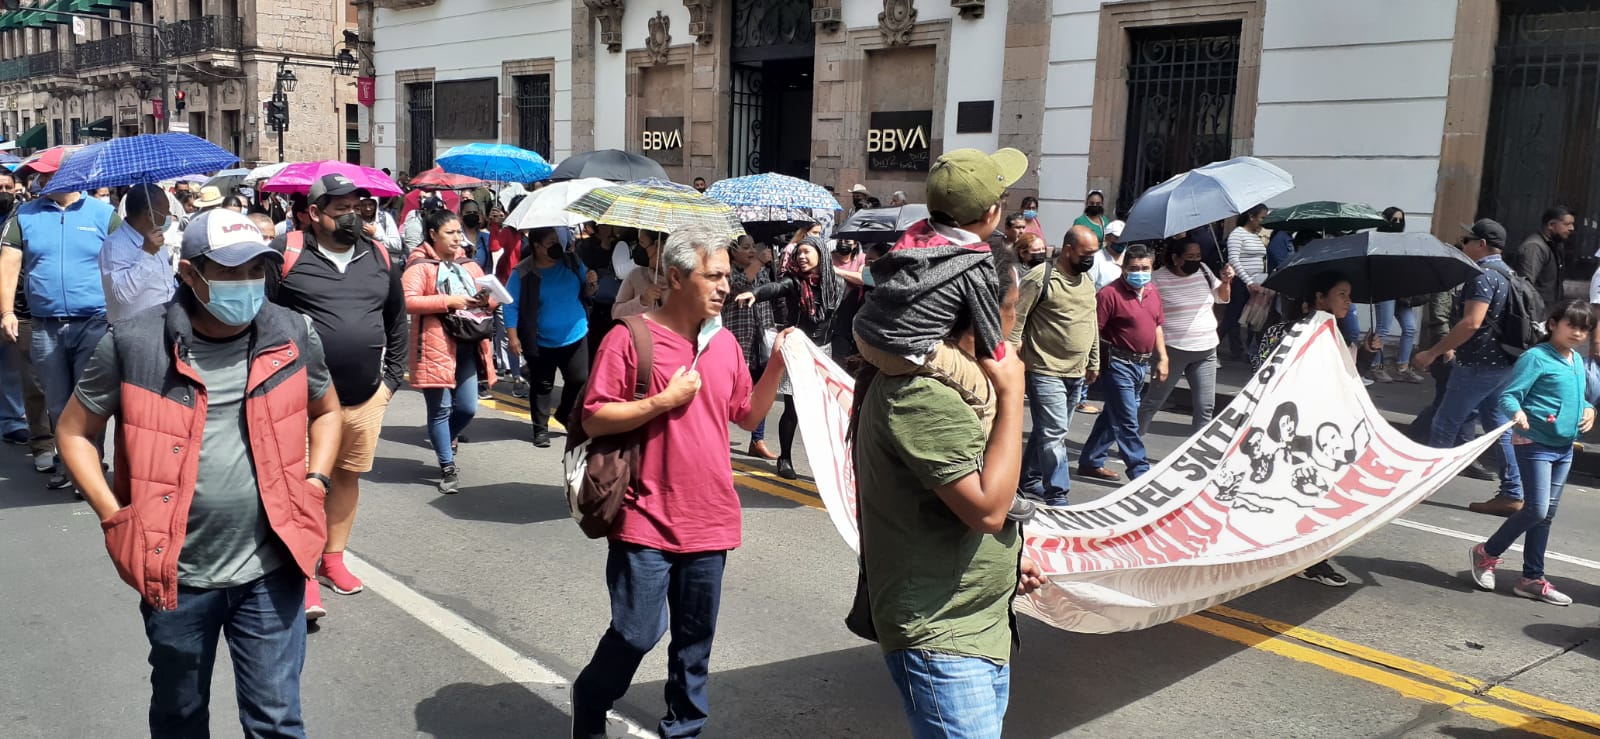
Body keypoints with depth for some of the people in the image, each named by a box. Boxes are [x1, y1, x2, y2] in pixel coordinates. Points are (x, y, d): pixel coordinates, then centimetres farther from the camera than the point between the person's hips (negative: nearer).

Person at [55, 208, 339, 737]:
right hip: (175, 573, 0)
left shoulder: (292, 335, -3)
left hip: (270, 570, 0)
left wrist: (314, 485, 1)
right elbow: (74, 432, 4)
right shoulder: (135, 344, -9)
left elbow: (326, 412, 15)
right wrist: (114, 517, -6)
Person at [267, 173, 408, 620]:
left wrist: (392, 379, 12)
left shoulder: (379, 259, 9)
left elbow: (397, 323, 16)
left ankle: (333, 558, 30)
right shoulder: (287, 253, -6)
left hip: (366, 397, 5)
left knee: (348, 476, 14)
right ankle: (304, 576, 5)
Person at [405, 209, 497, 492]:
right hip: (435, 347, -6)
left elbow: (490, 298, 20)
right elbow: (408, 301, -18)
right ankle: (447, 467, 13)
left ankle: (444, 442, 37)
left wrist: (485, 300, -3)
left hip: (467, 346, 6)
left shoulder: (470, 265, 14)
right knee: (440, 409, 1)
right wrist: (448, 301, -20)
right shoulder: (420, 266, -5)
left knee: (468, 408, 8)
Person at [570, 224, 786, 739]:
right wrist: (665, 401, -17)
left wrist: (777, 366, 1)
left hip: (710, 520, 5)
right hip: (647, 521, -5)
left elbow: (749, 416, 14)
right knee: (637, 634, -1)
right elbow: (594, 419, -12)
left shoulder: (725, 343, 8)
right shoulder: (630, 337, -9)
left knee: (695, 639, 13)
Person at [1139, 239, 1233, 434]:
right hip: (1173, 350, -5)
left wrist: (1225, 281, -3)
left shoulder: (1203, 270, 5)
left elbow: (1222, 298, 16)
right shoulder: (1159, 278, -12)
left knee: (1205, 407, 7)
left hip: (1206, 351, 6)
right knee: (1153, 401, 4)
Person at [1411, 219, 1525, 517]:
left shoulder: (1484, 275, -15)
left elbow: (1471, 323, -26)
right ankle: (1512, 494, 14)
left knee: (1445, 424, -2)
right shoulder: (1506, 273, 16)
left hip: (1479, 365, -10)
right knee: (1498, 426, 12)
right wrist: (1454, 346, 23)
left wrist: (1433, 352, -23)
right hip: (1503, 363, 10)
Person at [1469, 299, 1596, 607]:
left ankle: (1532, 578, 18)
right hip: (1534, 444, -8)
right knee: (1536, 510, -12)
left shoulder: (1579, 363, 13)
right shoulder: (1536, 357, -11)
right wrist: (1517, 412, -34)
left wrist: (1588, 409, 8)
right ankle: (1487, 552, 10)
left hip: (1564, 448, 8)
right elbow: (1508, 395, -15)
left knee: (1545, 515, 10)